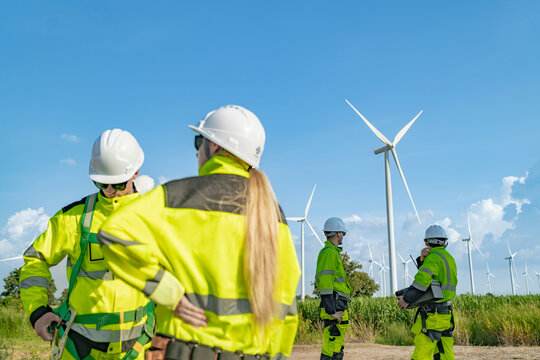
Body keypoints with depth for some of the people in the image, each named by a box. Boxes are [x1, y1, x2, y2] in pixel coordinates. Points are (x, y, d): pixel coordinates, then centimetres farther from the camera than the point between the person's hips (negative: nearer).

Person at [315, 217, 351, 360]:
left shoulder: (332, 252, 22)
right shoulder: (329, 252, -11)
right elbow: (324, 282, -19)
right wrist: (331, 311, -21)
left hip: (338, 307, 11)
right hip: (335, 305, -11)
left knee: (337, 345, 13)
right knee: (331, 346, -10)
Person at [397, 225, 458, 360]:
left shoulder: (434, 257, -12)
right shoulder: (449, 258, 16)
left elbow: (421, 281, -21)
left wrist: (406, 299, -10)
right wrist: (422, 259, 3)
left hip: (432, 316, -9)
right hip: (446, 314, 9)